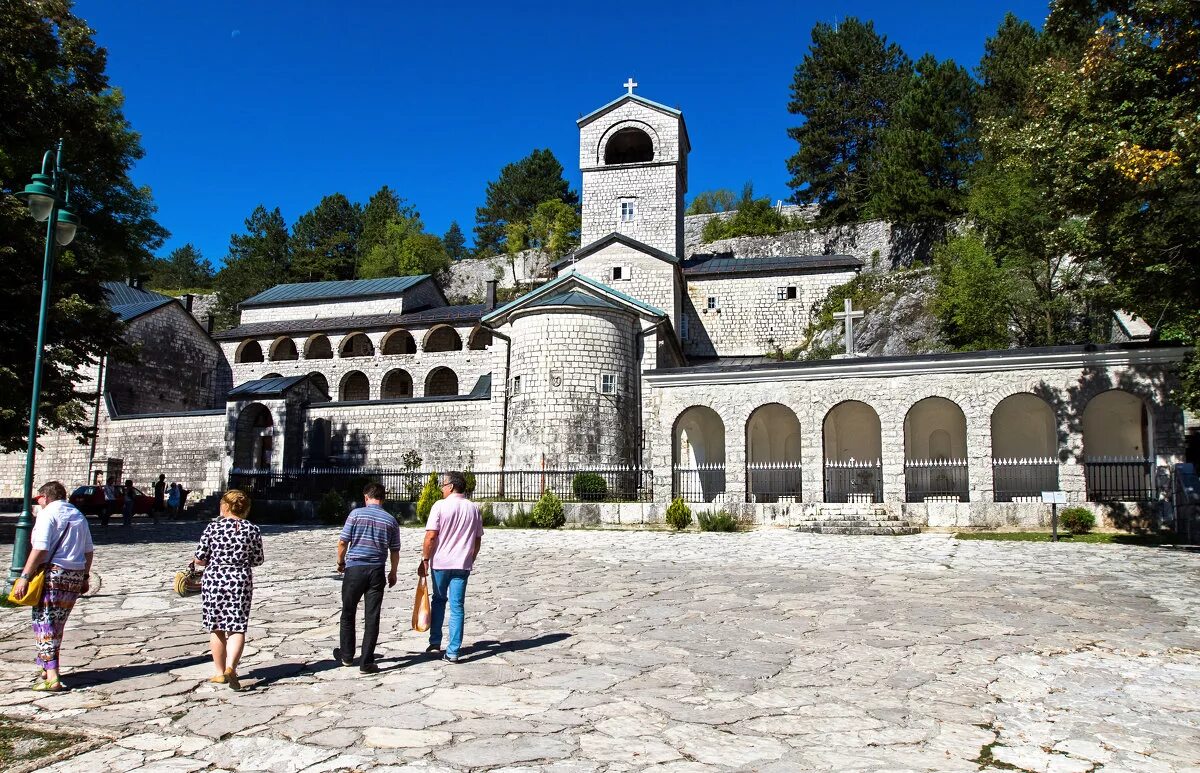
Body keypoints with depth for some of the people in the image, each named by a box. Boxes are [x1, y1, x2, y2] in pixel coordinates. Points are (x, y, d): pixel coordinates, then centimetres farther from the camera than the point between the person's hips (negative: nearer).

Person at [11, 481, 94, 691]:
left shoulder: (48, 513, -6)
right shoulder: (79, 516, 16)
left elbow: (40, 549, -17)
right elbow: (88, 551, 16)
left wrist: (24, 576, -16)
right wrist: (84, 577, 21)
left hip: (52, 573, -7)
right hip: (76, 575, 7)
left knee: (44, 623, -3)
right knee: (58, 624, 18)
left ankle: (51, 676, -10)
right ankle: (47, 667, 28)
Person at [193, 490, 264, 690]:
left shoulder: (213, 526, -5)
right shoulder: (252, 530, -2)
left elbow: (199, 559, -3)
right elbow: (258, 561, 3)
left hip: (213, 581, 0)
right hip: (241, 583, 0)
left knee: (216, 629, 12)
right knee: (237, 628, 3)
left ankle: (221, 673, 19)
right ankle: (230, 667, -17)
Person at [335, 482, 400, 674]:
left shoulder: (356, 513, -4)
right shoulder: (390, 520, 3)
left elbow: (343, 542, -4)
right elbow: (395, 551, 7)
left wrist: (340, 562, 13)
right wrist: (393, 573, 19)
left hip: (354, 569, -1)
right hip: (376, 571, 1)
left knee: (348, 614, 16)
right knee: (372, 618, 4)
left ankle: (347, 655, 27)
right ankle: (367, 662, 4)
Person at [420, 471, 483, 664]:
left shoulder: (440, 506, -8)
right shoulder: (474, 508, 5)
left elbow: (431, 535, -12)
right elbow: (478, 539, 9)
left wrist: (425, 559, -3)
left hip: (440, 562, -2)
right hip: (463, 564, 2)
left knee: (438, 601, 18)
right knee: (457, 606, 4)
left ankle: (435, 642, 22)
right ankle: (453, 652, 2)